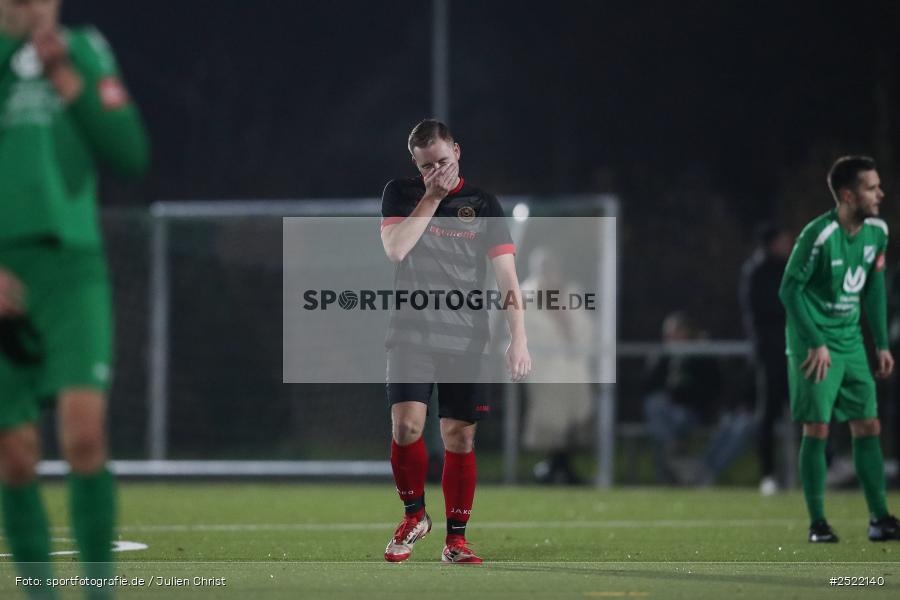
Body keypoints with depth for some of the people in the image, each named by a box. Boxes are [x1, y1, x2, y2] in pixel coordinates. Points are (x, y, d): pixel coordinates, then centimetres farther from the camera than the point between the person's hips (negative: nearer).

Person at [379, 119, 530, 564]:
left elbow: (507, 274, 0)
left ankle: (455, 540, 9)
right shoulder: (400, 194, 7)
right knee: (406, 425, -16)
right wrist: (432, 197, -10)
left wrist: (518, 338, -9)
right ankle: (414, 514, 7)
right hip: (411, 332, -1)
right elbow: (395, 248, -10)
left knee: (460, 438, 0)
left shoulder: (483, 205, 5)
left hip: (465, 338, 1)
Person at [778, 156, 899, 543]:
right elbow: (790, 289, -16)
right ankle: (817, 523, 0)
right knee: (817, 429, -7)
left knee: (868, 427, 4)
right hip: (814, 344, -6)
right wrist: (815, 344, -18)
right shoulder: (819, 235, -20)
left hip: (851, 342, 6)